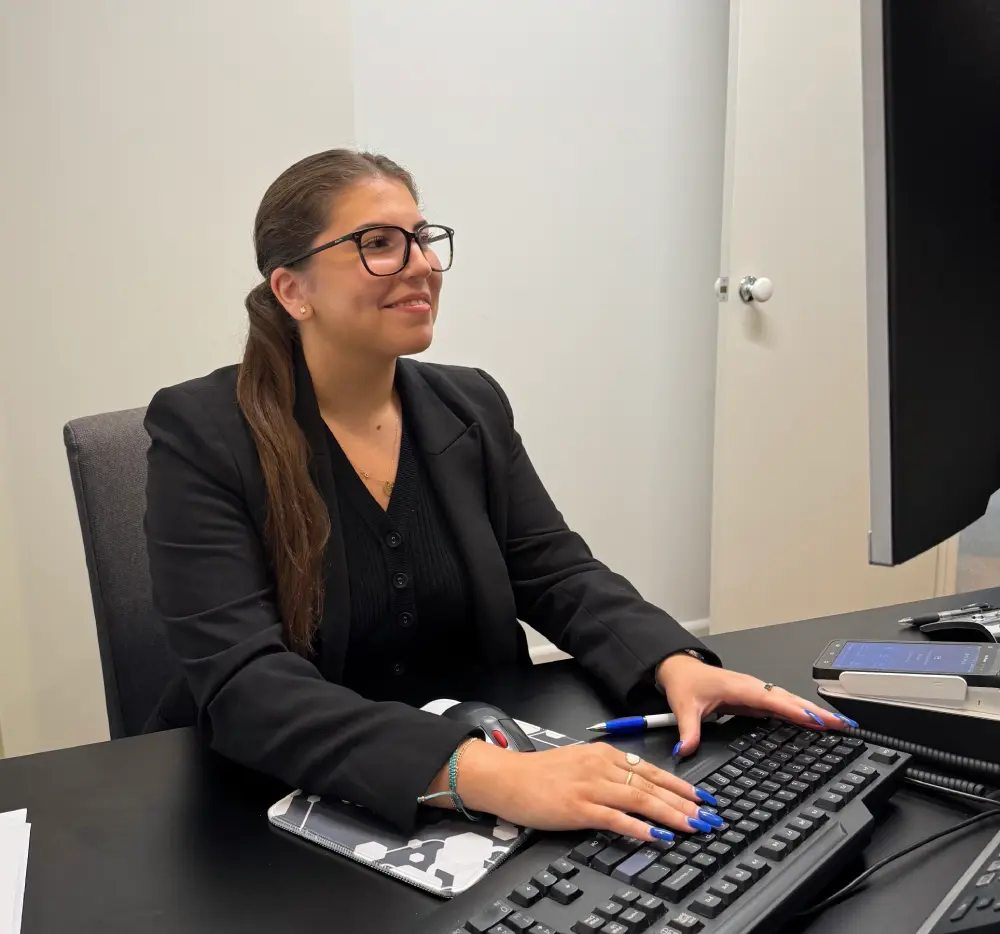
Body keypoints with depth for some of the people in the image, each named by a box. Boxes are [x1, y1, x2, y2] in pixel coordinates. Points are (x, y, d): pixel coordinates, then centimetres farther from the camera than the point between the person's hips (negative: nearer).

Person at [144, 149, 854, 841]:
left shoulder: (472, 406, 4)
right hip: (274, 803, -3)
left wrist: (677, 664, -19)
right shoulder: (203, 433, -13)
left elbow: (557, 572, 1)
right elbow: (241, 681, -23)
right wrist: (478, 773, -35)